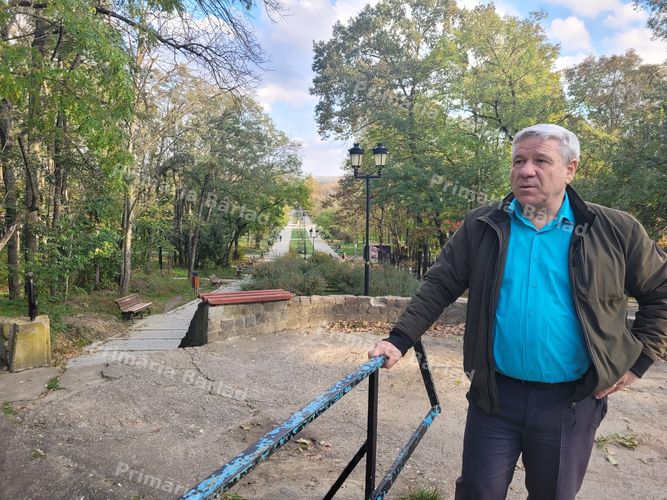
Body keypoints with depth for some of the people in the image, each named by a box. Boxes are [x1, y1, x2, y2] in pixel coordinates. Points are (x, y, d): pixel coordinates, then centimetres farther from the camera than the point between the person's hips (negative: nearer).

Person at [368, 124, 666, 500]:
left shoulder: (616, 231, -4)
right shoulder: (481, 227, -3)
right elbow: (438, 287, -3)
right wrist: (400, 341, -12)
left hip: (571, 402, 1)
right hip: (495, 395, 0)